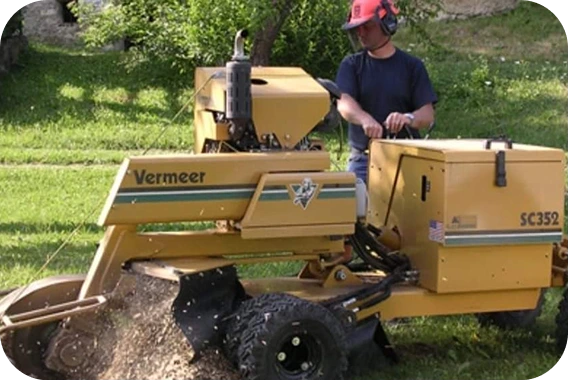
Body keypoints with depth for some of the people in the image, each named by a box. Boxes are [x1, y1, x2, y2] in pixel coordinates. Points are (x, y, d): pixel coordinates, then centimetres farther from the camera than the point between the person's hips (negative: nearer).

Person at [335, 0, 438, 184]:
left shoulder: (412, 66, 4)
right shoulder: (351, 65, 7)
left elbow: (428, 115, -3)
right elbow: (344, 103, -11)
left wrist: (408, 118, -27)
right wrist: (365, 119, -33)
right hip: (362, 159, 1)